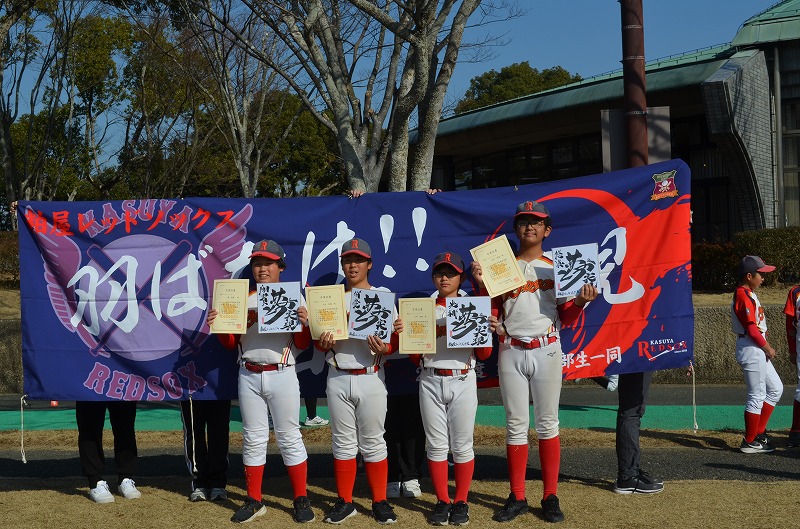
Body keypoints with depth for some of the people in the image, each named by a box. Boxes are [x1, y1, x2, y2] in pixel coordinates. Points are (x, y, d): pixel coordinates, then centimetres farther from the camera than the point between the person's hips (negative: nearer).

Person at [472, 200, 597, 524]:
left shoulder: (557, 267, 7)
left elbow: (565, 318, 6)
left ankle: (550, 497, 7)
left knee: (547, 424, 1)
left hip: (546, 350, -1)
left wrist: (580, 301, -13)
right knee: (515, 425, 4)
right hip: (511, 352, 1)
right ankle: (517, 497, 10)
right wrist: (481, 284, -10)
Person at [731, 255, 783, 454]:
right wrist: (767, 347, -11)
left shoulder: (748, 294, 16)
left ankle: (759, 433, 18)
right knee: (757, 395, -5)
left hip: (758, 349, 11)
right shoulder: (743, 295, -16)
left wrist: (766, 346, 11)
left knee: (775, 388, 15)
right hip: (751, 349, -11)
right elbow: (751, 327, -20)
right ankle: (750, 442, 1)